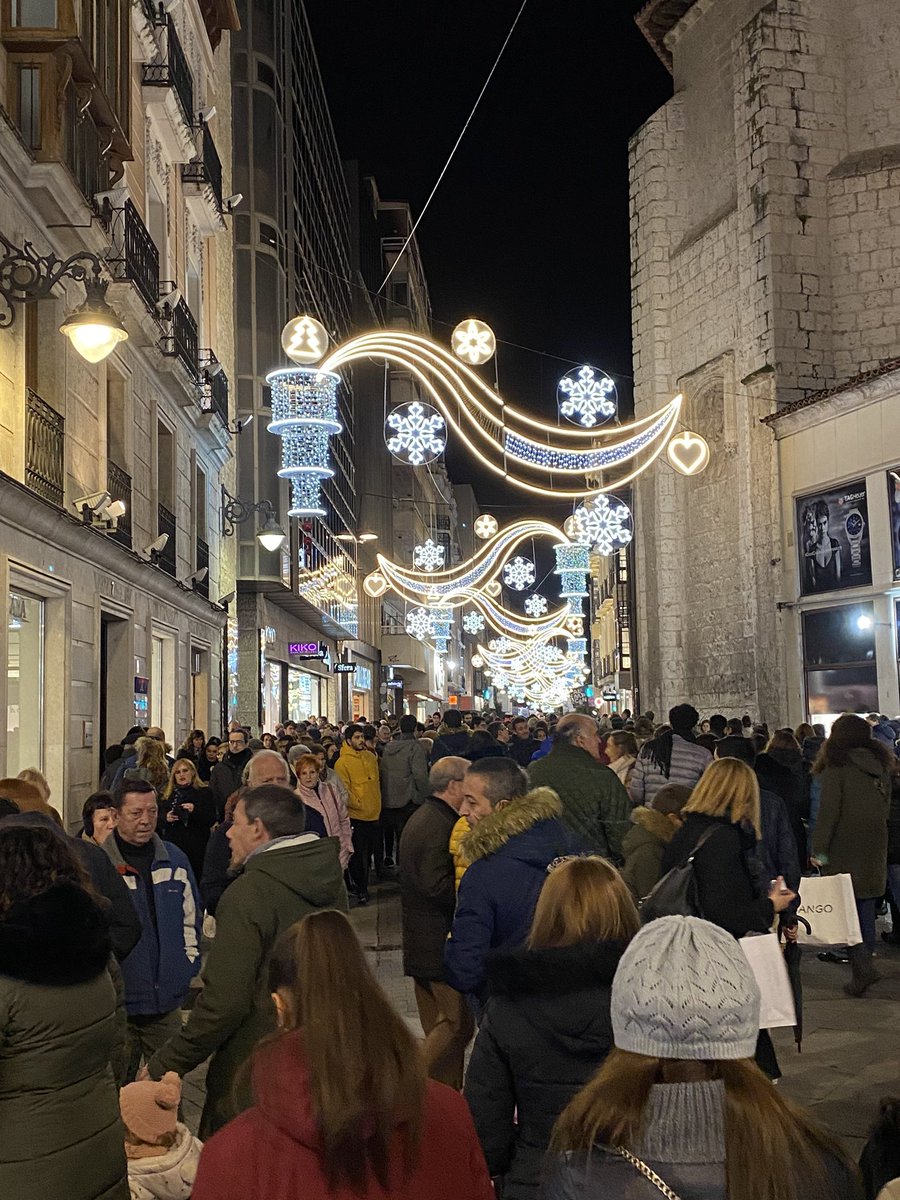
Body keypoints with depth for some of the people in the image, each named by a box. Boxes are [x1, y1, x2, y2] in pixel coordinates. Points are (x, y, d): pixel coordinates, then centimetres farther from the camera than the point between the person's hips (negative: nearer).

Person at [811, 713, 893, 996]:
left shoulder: (837, 767, -12)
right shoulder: (881, 765, 8)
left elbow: (829, 811, -15)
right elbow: (885, 808, 14)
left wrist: (819, 848, -11)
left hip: (843, 850, -6)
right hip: (875, 849, 6)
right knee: (866, 907, 16)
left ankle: (862, 967, -14)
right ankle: (864, 963, 23)